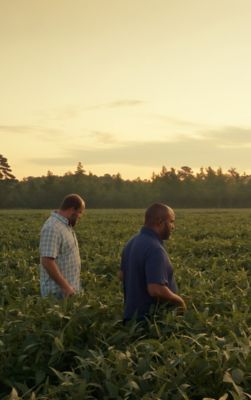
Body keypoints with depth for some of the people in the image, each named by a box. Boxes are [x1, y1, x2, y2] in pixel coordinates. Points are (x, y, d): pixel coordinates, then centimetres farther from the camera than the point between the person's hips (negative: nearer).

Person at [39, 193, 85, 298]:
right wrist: (65, 286, -24)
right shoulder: (52, 228, -20)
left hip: (69, 288, 10)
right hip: (58, 292, -10)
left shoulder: (65, 225, 12)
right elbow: (47, 261, -26)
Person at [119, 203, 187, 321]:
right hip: (151, 318, -9)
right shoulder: (155, 249, -24)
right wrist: (179, 301, -14)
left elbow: (122, 275, 18)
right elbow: (156, 290, -30)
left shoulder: (132, 243, 6)